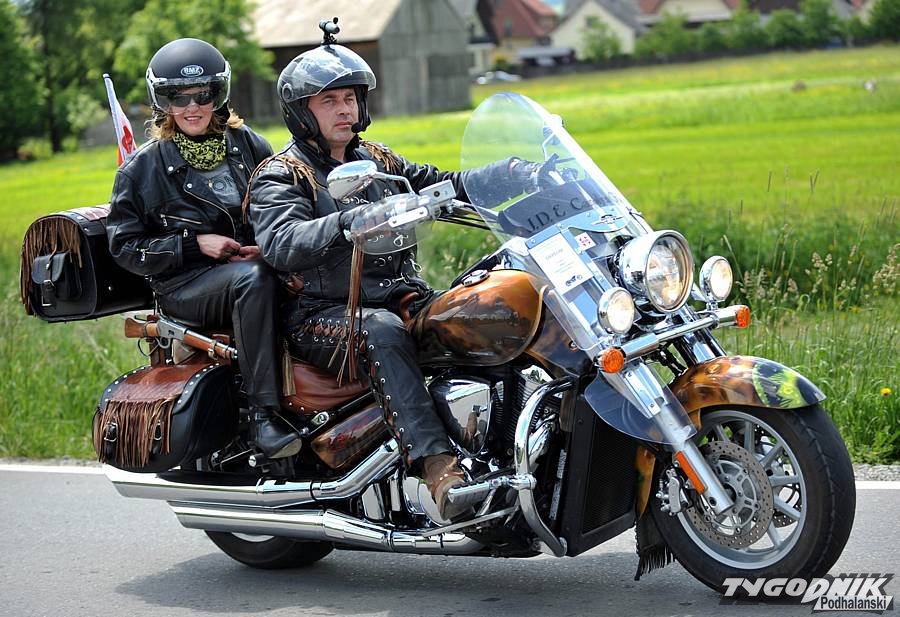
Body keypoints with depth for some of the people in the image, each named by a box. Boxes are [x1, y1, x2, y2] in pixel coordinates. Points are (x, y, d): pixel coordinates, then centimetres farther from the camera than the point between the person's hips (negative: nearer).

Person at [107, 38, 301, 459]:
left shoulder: (246, 144, 13)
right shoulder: (143, 167, 4)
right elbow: (124, 246, 2)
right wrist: (194, 245, -10)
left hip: (252, 262, 4)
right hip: (185, 285, -4)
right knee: (253, 280, -38)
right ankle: (262, 413, -40)